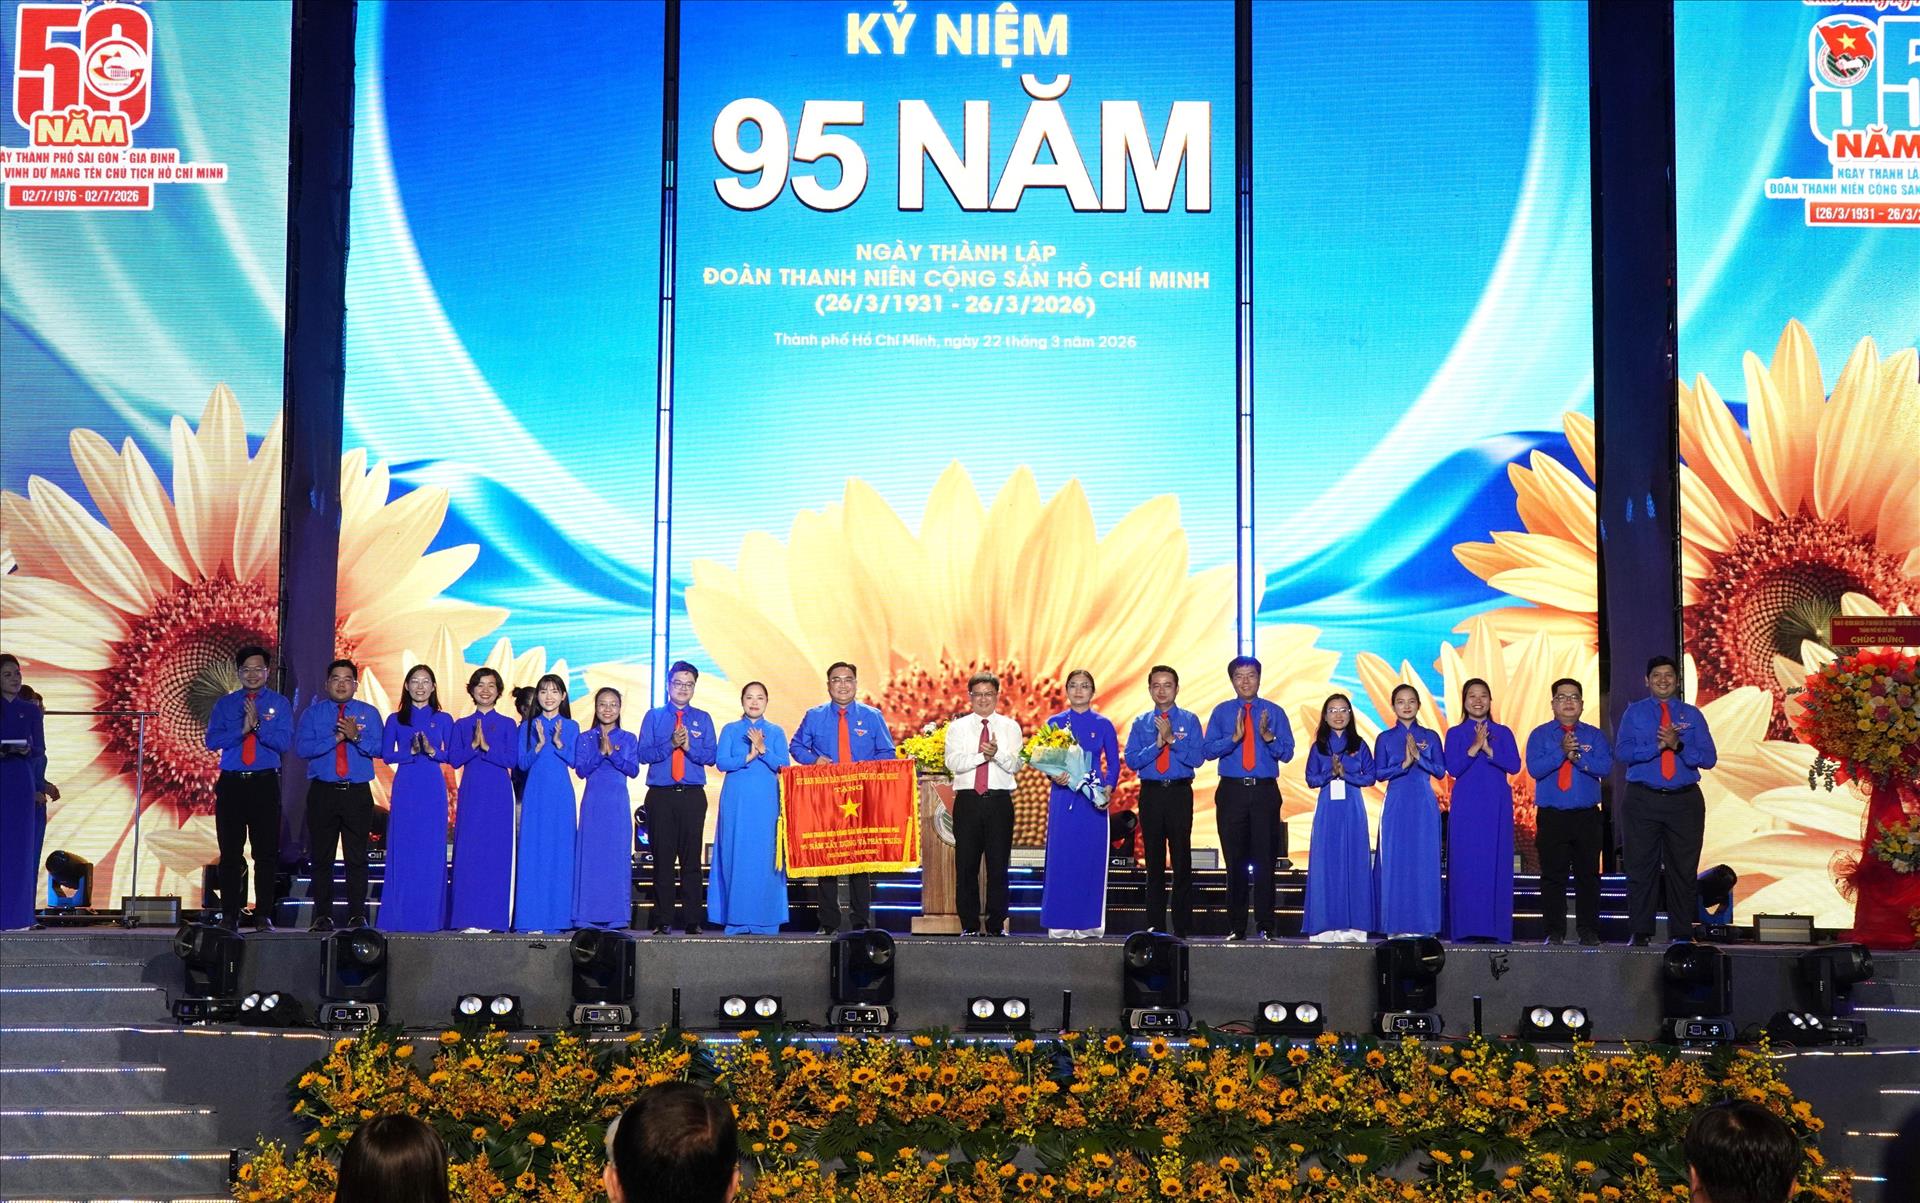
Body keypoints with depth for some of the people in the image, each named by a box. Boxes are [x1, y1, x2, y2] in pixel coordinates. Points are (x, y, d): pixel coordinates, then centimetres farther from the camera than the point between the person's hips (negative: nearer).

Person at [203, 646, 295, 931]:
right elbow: (212, 741, -1)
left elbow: (285, 742, -6)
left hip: (265, 783, -1)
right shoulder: (224, 704, 10)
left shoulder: (280, 704, 7)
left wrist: (258, 726, -17)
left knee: (266, 852, 0)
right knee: (230, 852, 2)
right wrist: (242, 729, -12)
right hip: (231, 784, 1)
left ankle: (263, 915, 5)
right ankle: (229, 915, 7)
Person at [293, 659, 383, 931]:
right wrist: (335, 739, -14)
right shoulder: (312, 713, 8)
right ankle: (323, 916, 8)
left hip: (358, 793, 0)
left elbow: (378, 748, -4)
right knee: (321, 857, 3)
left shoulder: (369, 713, 9)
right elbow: (301, 747, -6)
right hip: (322, 793, 0)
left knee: (357, 857, 0)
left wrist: (356, 737, -20)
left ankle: (357, 916, 4)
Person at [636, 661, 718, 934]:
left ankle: (692, 921, 2)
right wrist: (670, 744, -14)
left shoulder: (703, 719, 12)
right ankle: (663, 920, 4)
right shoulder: (654, 716, 10)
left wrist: (689, 746, -14)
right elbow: (644, 754, -1)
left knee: (691, 858, 0)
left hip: (693, 796, 0)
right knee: (662, 859, 0)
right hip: (660, 796, 0)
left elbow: (710, 757, 3)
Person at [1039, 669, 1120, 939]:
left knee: (1091, 859, -1)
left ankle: (1088, 924, 5)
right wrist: (1054, 775, -15)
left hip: (1094, 797, 0)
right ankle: (1060, 925, 3)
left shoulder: (1103, 724, 6)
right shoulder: (1055, 723, 7)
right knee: (1061, 857, -2)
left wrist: (1108, 789, -9)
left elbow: (1114, 763, 7)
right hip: (1062, 795, 0)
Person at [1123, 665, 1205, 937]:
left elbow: (1198, 757, -6)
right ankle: (1155, 925, 11)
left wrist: (1172, 740, -16)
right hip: (1151, 794, 2)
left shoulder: (1189, 720, 4)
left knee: (1182, 857, -2)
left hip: (1180, 793, -2)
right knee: (1154, 859, 5)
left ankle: (1183, 925, 3)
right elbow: (1131, 760, 0)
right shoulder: (1140, 723, 10)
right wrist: (1157, 744, -13)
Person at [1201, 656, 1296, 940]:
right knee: (1235, 861, 4)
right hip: (1232, 791, 1)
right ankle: (1236, 927, 10)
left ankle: (1265, 927, 3)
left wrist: (1267, 736, -17)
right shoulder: (1221, 712, 8)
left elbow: (1287, 753, -1)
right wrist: (1234, 737, -16)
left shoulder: (1274, 712, 6)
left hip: (1265, 791, -1)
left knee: (1265, 860, -2)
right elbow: (1208, 749, -2)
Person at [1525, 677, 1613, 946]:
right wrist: (1562, 752, -15)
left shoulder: (1595, 736, 10)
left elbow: (1605, 767, -5)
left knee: (1588, 875, 1)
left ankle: (1589, 931, 7)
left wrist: (1577, 756, -14)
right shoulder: (1539, 735, 7)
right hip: (1551, 816, -1)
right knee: (1552, 876, 0)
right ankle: (1554, 932, 5)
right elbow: (1534, 768, -7)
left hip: (1587, 816, 1)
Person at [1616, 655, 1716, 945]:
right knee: (1641, 867, -1)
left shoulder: (1692, 715, 10)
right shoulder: (1634, 713, 7)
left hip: (1685, 800, 1)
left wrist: (1678, 746, -15)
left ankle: (1682, 934, 10)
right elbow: (1621, 752, -6)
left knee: (1684, 869, 3)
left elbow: (1709, 758, 1)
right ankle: (1640, 932, 4)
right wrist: (1657, 746, -17)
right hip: (1643, 799, -1)